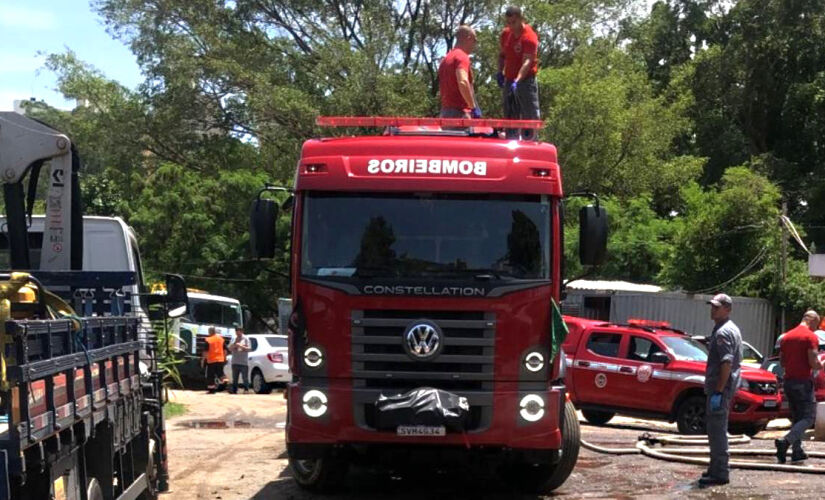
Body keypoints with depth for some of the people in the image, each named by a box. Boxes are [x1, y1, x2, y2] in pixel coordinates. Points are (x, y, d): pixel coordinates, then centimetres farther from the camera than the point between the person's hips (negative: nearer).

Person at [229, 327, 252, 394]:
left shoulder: (245, 339, 2)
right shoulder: (234, 339, 14)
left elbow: (249, 348, -4)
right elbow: (230, 349, 9)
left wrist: (241, 346, -15)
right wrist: (234, 344, -8)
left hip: (244, 362, -4)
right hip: (235, 362, 4)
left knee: (245, 378, -6)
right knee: (235, 378, 6)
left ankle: (246, 390, -3)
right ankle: (234, 390, 9)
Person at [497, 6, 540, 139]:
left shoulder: (529, 37, -17)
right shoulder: (505, 34, 5)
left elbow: (527, 62, -28)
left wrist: (517, 81, -41)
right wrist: (500, 72, 2)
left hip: (526, 80, -7)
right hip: (509, 81, 7)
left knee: (529, 115, -10)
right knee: (510, 117, 12)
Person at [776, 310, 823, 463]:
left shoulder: (787, 336, 12)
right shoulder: (811, 337, -10)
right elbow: (814, 363, -15)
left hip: (788, 381, 7)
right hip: (803, 382, -7)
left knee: (797, 417, 15)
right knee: (809, 417, -3)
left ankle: (797, 451, 11)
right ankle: (785, 442, -21)